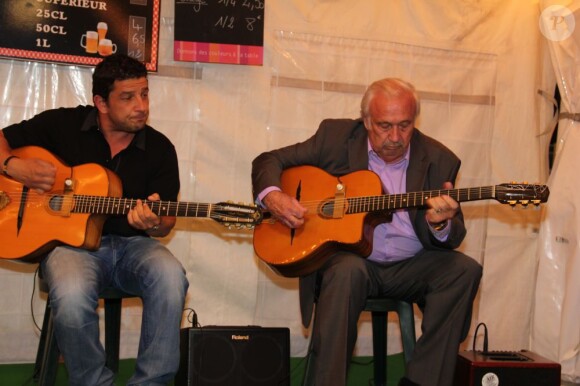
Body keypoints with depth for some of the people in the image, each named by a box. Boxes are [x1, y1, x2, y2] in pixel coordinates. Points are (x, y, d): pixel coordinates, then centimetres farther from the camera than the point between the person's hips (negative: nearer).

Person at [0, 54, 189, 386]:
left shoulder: (160, 149, 4)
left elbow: (167, 222, 4)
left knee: (170, 275, -32)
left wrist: (155, 224, -21)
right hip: (71, 240, -1)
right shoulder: (62, 124, 1)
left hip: (131, 243, 2)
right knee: (71, 294, -36)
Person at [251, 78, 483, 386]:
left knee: (465, 269, -23)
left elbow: (453, 238, 1)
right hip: (348, 255, -2)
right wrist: (272, 196, -18)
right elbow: (269, 160, 5)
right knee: (347, 271, -36)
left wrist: (440, 225, -25)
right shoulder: (335, 136, -2)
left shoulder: (438, 160, 0)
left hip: (409, 267, 3)